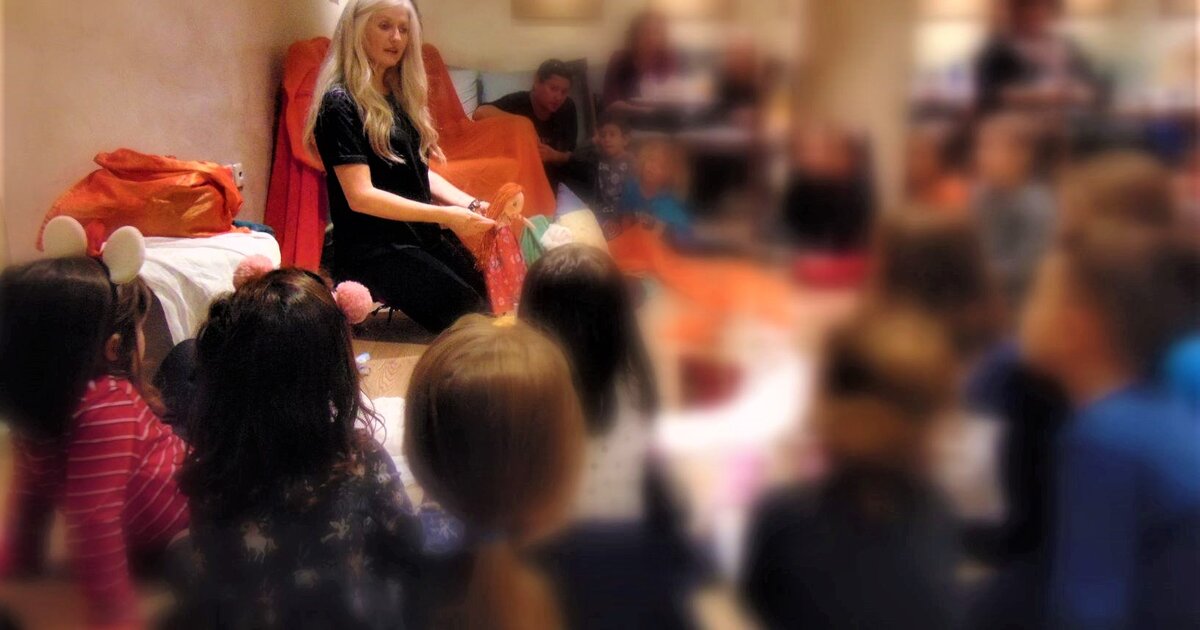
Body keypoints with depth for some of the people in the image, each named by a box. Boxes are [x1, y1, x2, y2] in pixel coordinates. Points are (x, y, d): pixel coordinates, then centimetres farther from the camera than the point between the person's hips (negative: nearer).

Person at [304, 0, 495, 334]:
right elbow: (361, 196, -18)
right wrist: (445, 215, -24)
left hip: (423, 235, 8)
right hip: (373, 247, -8)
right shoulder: (340, 103, -11)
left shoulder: (400, 93, 15)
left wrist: (470, 204, -3)